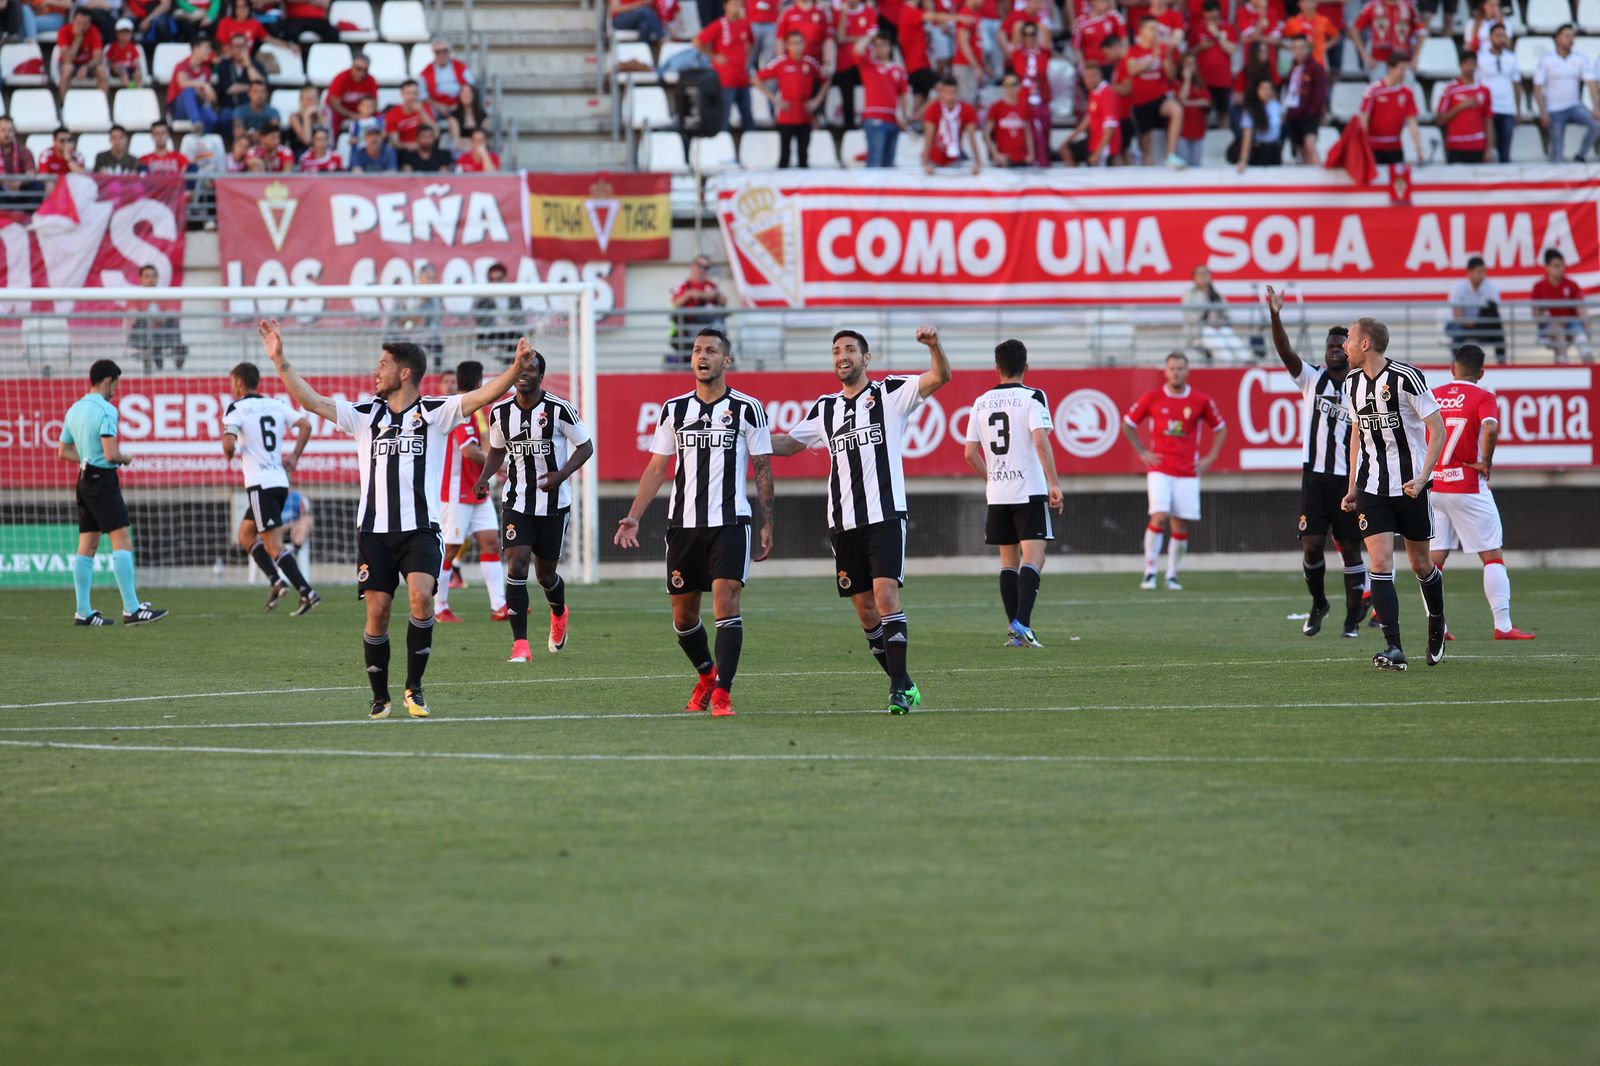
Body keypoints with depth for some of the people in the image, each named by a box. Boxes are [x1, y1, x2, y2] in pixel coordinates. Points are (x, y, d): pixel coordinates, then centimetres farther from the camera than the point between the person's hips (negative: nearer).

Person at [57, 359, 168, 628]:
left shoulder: (74, 410, 12)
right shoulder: (106, 410, -14)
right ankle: (131, 610, -12)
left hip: (85, 478, 9)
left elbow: (63, 452, 18)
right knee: (122, 541, -8)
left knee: (87, 545, 8)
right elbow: (111, 454, -20)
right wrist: (126, 458, 0)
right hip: (103, 480, -9)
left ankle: (83, 611, 7)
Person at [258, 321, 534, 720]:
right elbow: (312, 401, 9)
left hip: (420, 529, -3)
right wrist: (279, 360, 2)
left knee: (421, 596, -22)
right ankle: (380, 698, 12)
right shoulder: (364, 415, 11)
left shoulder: (436, 412, 3)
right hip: (375, 531, 3)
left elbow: (483, 396, -9)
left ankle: (414, 687, -9)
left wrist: (516, 369, -25)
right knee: (377, 613, -1)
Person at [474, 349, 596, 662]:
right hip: (516, 503, 2)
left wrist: (562, 474, -19)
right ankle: (520, 645, -15)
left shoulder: (559, 409, -11)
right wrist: (485, 476, -3)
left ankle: (559, 615, 47)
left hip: (554, 503, -2)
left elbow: (585, 446, -4)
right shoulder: (500, 412, -1)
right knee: (516, 566, -15)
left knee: (545, 574, 10)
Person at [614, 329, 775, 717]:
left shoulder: (747, 409, 1)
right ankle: (707, 674, 34)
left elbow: (763, 469, 3)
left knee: (726, 599, -18)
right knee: (682, 611, 8)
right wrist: (634, 517, 2)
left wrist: (767, 524, -2)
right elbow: (657, 468, 12)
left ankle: (722, 692, -15)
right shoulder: (674, 409, 9)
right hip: (683, 523, 4)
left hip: (730, 521, -4)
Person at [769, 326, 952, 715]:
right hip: (843, 522, 5)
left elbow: (940, 377, -8)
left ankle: (900, 687, -18)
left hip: (885, 515, -5)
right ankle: (903, 686, 15)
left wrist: (934, 346, -28)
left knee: (885, 595, -18)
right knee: (864, 608, 5)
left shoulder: (891, 394, 2)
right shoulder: (825, 409, 16)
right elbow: (789, 443, 26)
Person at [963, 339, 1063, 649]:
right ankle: (1021, 622, -23)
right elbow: (1041, 441, -17)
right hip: (1029, 490, -4)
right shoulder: (1032, 397, -5)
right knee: (1033, 558, -6)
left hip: (997, 494, 4)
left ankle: (1014, 630, 12)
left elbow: (971, 453, 10)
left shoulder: (981, 403, 9)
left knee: (1009, 559, 13)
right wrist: (1054, 483, -16)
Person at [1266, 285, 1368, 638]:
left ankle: (1353, 617, 10)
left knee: (1350, 548, 2)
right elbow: (1286, 351, -12)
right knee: (1311, 545, -5)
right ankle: (1318, 604, 19)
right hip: (1315, 475, 1)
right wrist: (1275, 316, -28)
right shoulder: (1312, 378, 4)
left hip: (1349, 478, -1)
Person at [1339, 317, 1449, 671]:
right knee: (1380, 563, -10)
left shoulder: (1406, 377, -14)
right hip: (1371, 486, 4)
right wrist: (1352, 488, 16)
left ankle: (1437, 626, 36)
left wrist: (1421, 478, -21)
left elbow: (1438, 431, -12)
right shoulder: (1353, 383, 6)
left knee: (1421, 564, 8)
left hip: (1409, 485, -4)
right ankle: (1394, 649, -12)